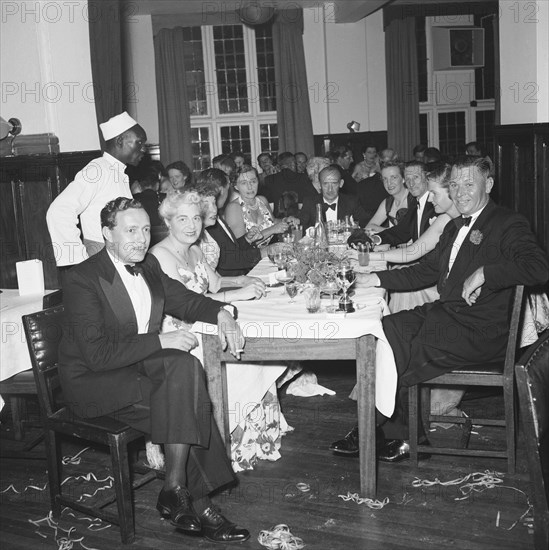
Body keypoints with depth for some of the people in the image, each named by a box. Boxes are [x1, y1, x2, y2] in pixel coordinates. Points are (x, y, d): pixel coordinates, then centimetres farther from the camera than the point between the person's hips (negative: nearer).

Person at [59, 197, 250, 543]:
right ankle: (197, 505, -15)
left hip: (140, 368, 7)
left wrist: (221, 313, -5)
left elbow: (185, 301, 16)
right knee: (185, 400, -26)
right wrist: (161, 341, -25)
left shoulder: (149, 266, 6)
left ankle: (176, 490, -16)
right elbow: (98, 354, -23)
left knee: (186, 367, -24)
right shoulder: (82, 280, -16)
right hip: (91, 382, -6)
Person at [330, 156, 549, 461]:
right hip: (444, 312, 9)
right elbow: (426, 271, 21)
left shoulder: (509, 224, -9)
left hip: (479, 330, -8)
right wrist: (377, 278, 12)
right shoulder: (455, 227, 19)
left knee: (399, 357, -17)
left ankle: (401, 438, 9)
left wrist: (483, 273, -30)